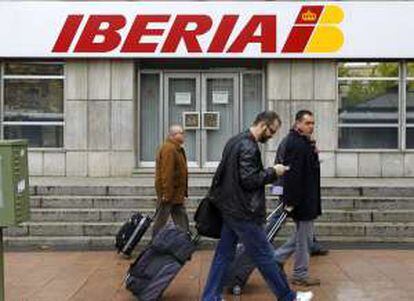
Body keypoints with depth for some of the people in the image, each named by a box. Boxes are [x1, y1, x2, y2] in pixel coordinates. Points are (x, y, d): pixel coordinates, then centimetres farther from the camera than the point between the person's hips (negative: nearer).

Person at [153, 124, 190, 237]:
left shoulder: (177, 149, 15)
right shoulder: (169, 149, -19)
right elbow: (166, 172, -24)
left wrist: (183, 192, 21)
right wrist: (166, 193, -26)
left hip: (177, 193, 10)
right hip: (169, 192, -10)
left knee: (182, 218, 12)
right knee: (161, 219, 0)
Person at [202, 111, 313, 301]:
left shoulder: (235, 141, 13)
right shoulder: (248, 146, -18)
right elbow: (249, 180, -23)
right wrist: (272, 172, -11)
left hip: (229, 208, 10)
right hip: (243, 213, -10)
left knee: (224, 254, 12)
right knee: (264, 255, 2)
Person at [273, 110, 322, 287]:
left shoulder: (302, 142, 14)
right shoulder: (297, 144, -20)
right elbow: (293, 175, -25)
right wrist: (291, 201, -26)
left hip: (306, 198, 10)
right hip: (302, 200, -10)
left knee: (302, 235, 21)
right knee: (304, 238, 2)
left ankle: (276, 258, 26)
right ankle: (300, 275, 15)